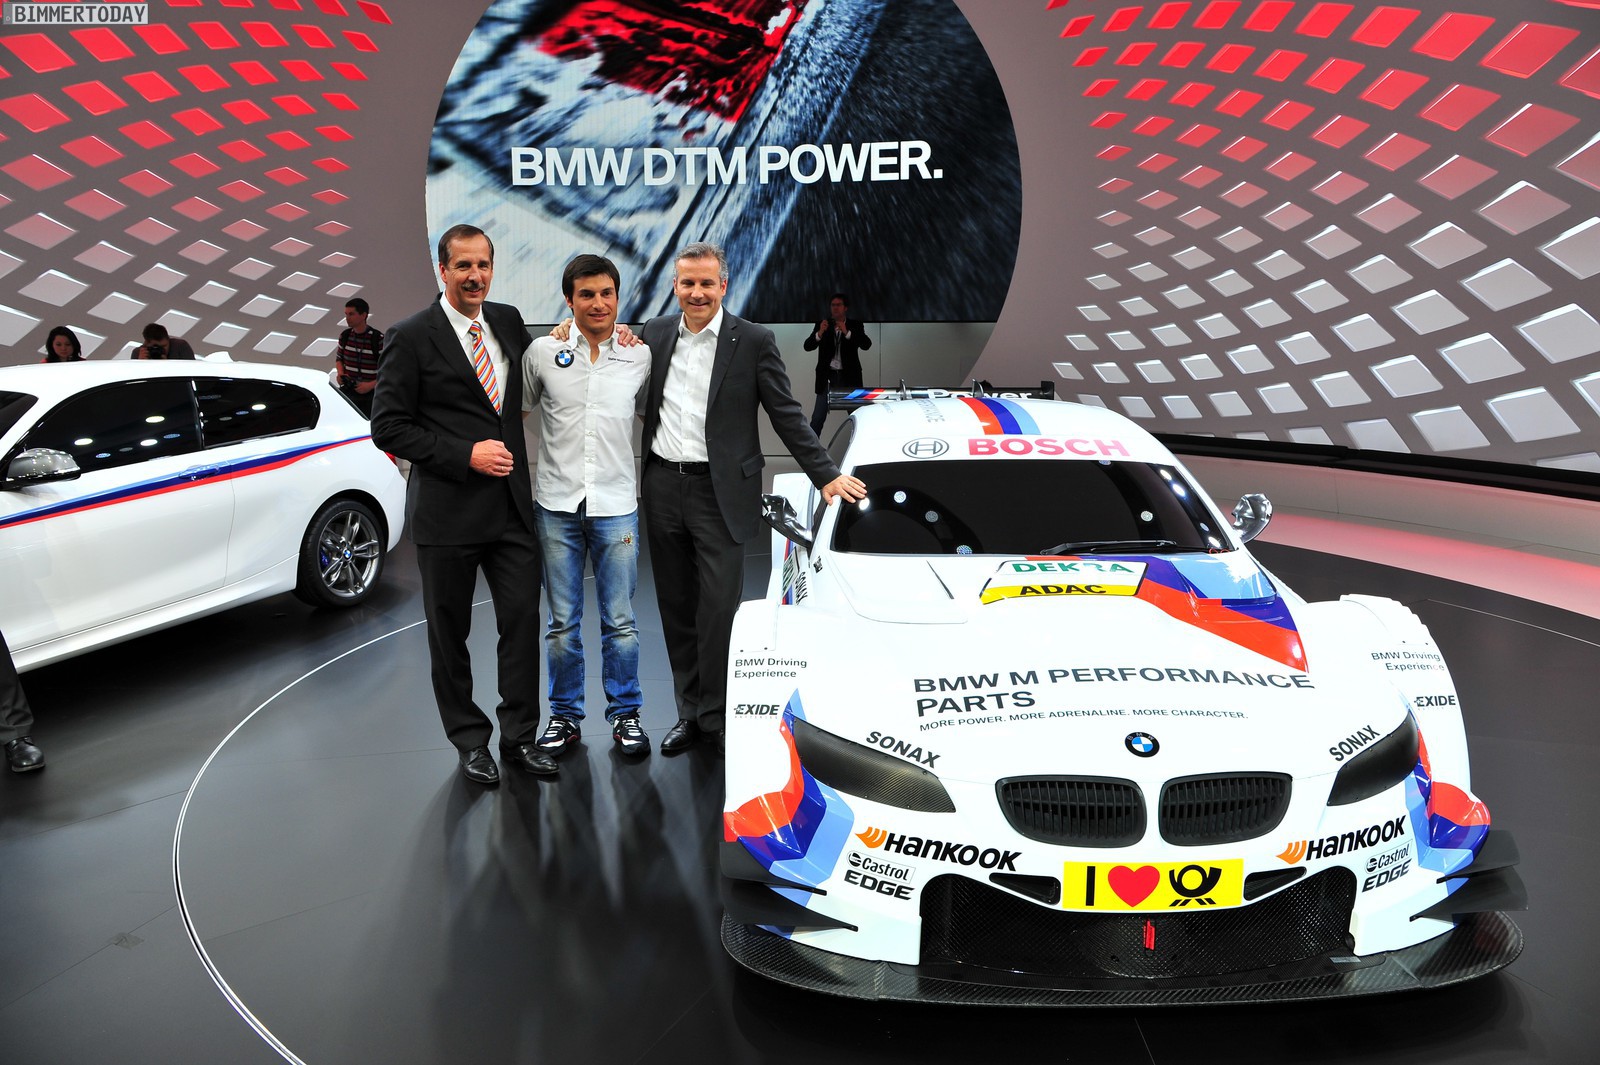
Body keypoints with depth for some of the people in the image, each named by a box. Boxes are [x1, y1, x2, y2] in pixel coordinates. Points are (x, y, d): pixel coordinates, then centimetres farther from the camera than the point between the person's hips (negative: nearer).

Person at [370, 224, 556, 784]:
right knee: (449, 632, 9)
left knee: (523, 620, 4)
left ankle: (520, 736, 20)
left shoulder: (509, 321, 8)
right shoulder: (411, 337, -7)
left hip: (512, 504, 4)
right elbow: (389, 427, -9)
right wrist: (466, 455, -17)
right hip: (448, 509, -4)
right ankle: (470, 741, 25)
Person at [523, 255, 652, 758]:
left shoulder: (641, 356, 3)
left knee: (620, 622, 5)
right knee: (563, 623, 8)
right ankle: (565, 716, 22)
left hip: (616, 506, 0)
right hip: (556, 506, 0)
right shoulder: (542, 352, 1)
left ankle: (625, 714, 20)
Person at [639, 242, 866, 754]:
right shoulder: (654, 333, 8)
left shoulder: (754, 341, -4)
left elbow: (787, 415, -3)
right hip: (663, 487, 4)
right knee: (677, 609, 11)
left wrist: (827, 474, -7)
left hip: (720, 494, -4)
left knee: (719, 609, -5)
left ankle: (717, 716, 9)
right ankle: (690, 712, 23)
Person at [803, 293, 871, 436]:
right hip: (827, 376, 0)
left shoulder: (855, 325, 4)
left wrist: (847, 332, -24)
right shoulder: (823, 325, 4)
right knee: (818, 417, -3)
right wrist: (819, 333, -24)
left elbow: (866, 344, -11)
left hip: (849, 376, 0)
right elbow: (808, 346, -5)